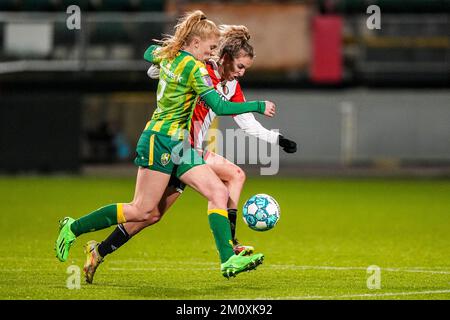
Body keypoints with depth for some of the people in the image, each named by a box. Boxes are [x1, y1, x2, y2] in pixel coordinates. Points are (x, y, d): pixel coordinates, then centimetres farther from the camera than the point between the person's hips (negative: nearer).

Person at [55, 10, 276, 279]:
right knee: (141, 211, -5)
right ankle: (74, 228, 8)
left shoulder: (167, 56, 10)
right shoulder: (194, 67, -16)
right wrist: (259, 106, -15)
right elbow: (220, 106, -21)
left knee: (219, 192, -3)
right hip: (160, 142, -10)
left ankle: (228, 260, -11)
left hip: (178, 144, 10)